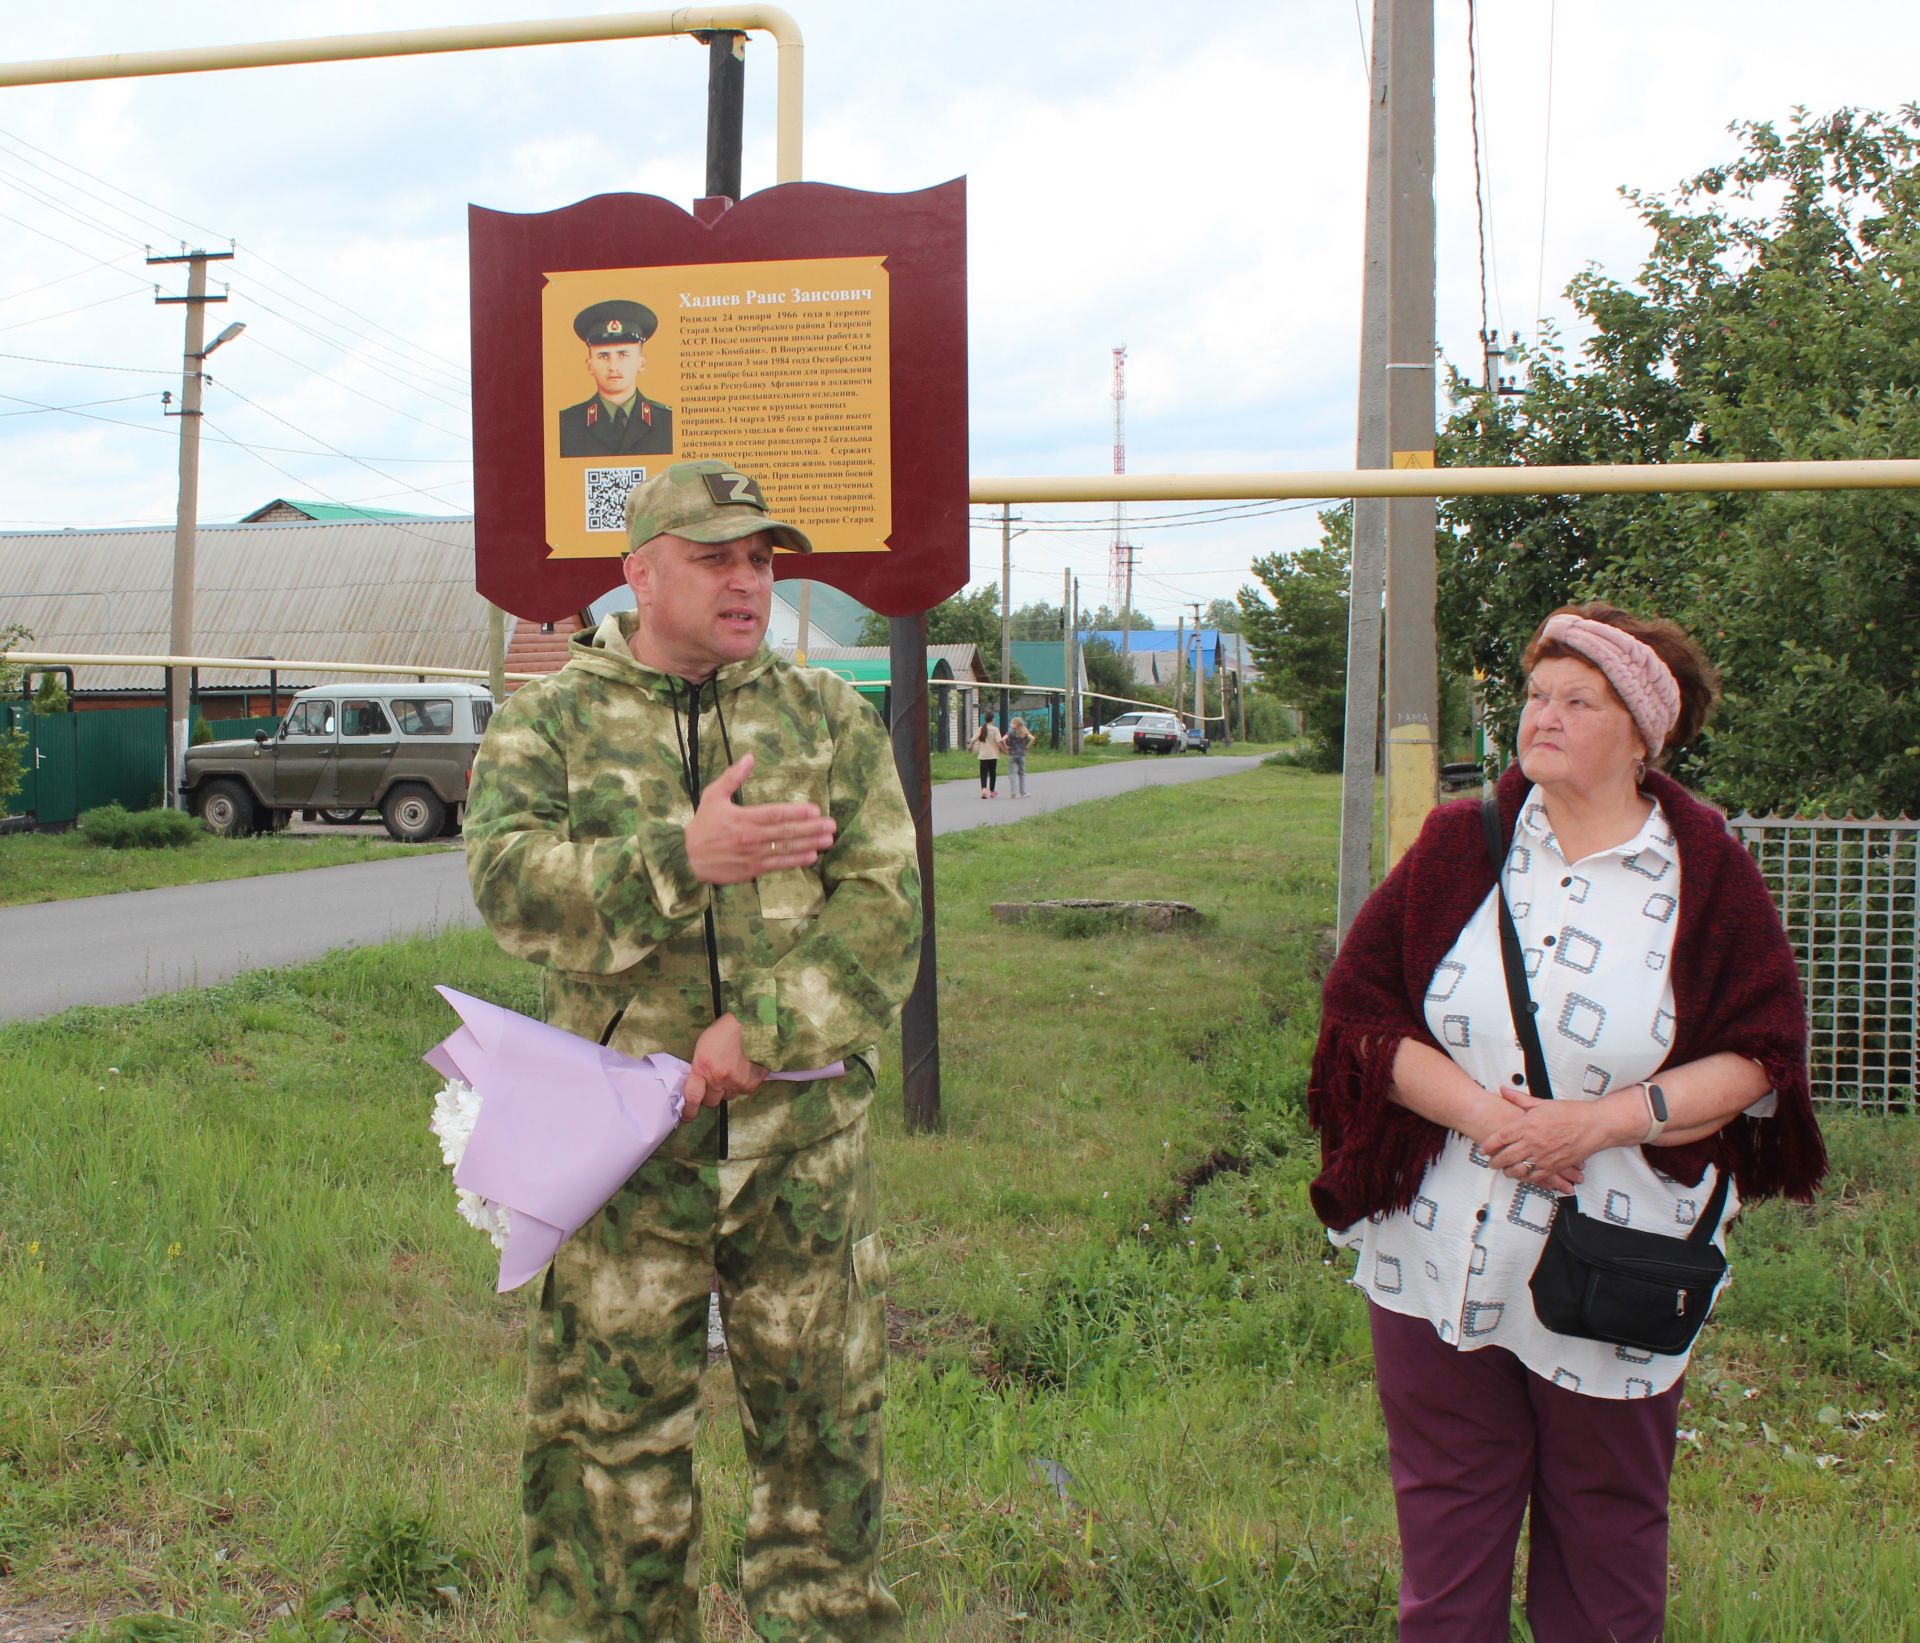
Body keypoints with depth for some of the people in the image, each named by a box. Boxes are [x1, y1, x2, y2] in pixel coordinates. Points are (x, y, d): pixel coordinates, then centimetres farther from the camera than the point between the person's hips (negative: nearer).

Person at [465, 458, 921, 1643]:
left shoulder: (831, 719, 8)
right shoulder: (550, 723, 6)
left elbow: (883, 915, -2)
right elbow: (510, 882, -11)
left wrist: (764, 1030, -14)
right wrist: (684, 856, -23)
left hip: (805, 1143, 1)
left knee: (824, 1420, 11)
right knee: (613, 1426, 9)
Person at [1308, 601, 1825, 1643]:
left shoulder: (1707, 876, -3)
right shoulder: (1458, 847, 2)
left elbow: (1760, 1056, -4)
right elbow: (1360, 1005, -1)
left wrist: (1606, 1119, -17)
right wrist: (1475, 1108, -15)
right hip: (1439, 1255, 1)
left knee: (1605, 1531, 15)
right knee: (1445, 1518, 14)